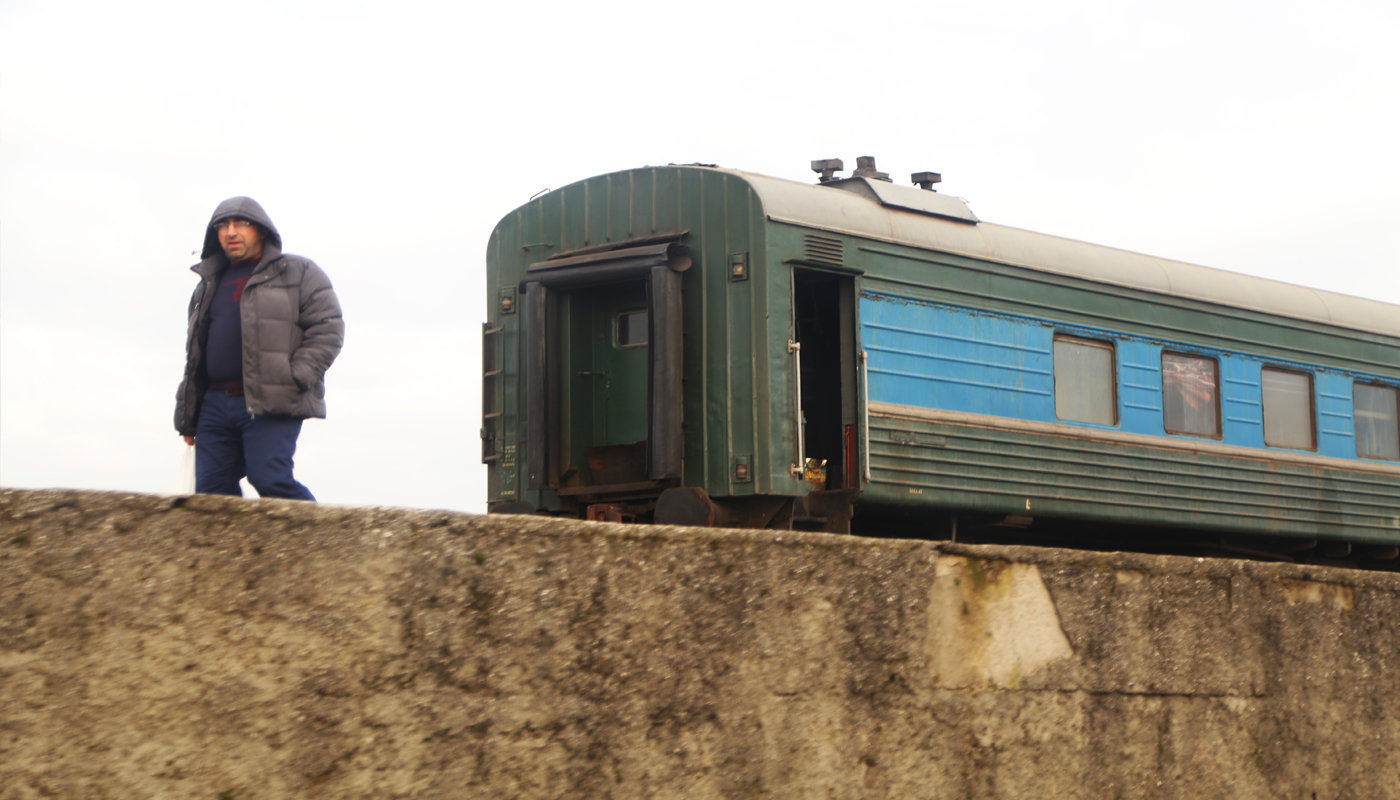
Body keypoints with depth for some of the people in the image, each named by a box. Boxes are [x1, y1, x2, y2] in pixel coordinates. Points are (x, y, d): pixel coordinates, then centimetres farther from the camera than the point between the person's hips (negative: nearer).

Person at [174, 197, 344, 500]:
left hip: (270, 406, -6)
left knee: (270, 480, -21)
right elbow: (194, 356, 28)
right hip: (215, 404, 6)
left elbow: (328, 329, -2)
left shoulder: (298, 273, 8)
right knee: (211, 490, -2)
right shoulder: (209, 286, 24)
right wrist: (187, 418, 21)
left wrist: (295, 380, -14)